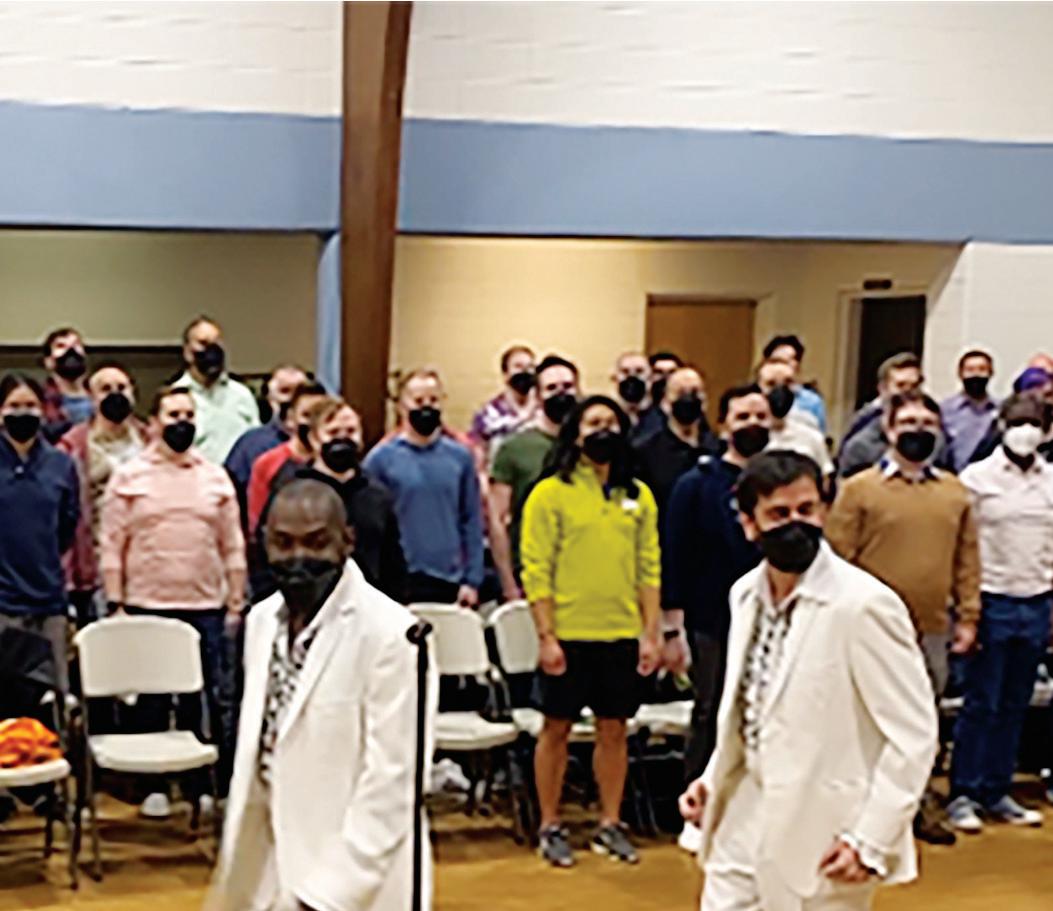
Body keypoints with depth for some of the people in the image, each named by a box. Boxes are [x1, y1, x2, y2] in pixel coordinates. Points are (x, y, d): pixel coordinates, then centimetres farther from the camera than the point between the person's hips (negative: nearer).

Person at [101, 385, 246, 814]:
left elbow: (232, 545, 9)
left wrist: (236, 601, 5)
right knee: (151, 700, 6)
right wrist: (115, 603, -4)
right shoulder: (130, 477, 1)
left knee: (215, 699, 2)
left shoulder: (215, 477, 8)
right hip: (147, 606, -2)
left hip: (206, 607, 2)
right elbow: (112, 544, 0)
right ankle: (155, 786, 17)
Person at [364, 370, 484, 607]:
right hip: (398, 584, -2)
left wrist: (472, 580, 0)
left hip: (450, 582, 2)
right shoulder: (381, 459, -2)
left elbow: (472, 523, 5)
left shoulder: (460, 457, 4)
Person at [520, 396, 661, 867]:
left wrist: (650, 633, 3)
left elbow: (649, 569, 9)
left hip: (622, 634, 4)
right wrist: (546, 635, -12)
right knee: (557, 727, 5)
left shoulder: (638, 496, 8)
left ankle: (610, 824, 21)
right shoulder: (551, 493, -4)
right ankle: (550, 827, 16)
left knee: (614, 729, 10)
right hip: (568, 634, -3)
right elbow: (536, 570, -7)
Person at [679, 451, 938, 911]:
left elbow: (914, 734, -16)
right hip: (747, 819, 7)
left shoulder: (864, 604, -19)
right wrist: (712, 779, 6)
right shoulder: (746, 594, 3)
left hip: (824, 838, -6)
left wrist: (872, 839, -18)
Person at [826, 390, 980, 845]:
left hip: (932, 630, 4)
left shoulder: (954, 491, 9)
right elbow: (838, 560, -6)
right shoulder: (859, 489, -4)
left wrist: (968, 617, 7)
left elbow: (967, 560, 11)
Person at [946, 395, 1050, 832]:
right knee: (981, 704, 0)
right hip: (992, 601, -3)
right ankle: (963, 794, 9)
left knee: (1015, 705, 9)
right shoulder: (977, 478, -3)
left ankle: (997, 792, 19)